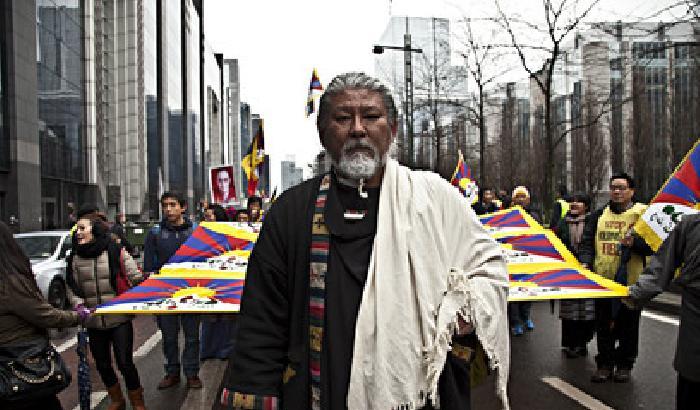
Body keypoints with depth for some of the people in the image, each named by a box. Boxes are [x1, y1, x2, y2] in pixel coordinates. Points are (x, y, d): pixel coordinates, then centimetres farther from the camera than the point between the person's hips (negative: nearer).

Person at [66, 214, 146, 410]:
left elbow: (135, 277, -7)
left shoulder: (116, 251, -7)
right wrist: (79, 305, -8)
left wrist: (145, 279, -28)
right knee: (102, 364, 15)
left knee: (125, 363, -3)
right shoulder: (74, 258, 4)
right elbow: (71, 288, 9)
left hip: (119, 319, -4)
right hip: (93, 323, 4)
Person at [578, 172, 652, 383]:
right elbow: (587, 242, 7)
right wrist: (585, 262, -10)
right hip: (602, 279, 3)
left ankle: (625, 365, 25)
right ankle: (605, 364, 23)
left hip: (630, 281, -3)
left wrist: (634, 242, -25)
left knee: (628, 325, 10)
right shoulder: (598, 215, 9)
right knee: (603, 325, 11)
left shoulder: (643, 213, -2)